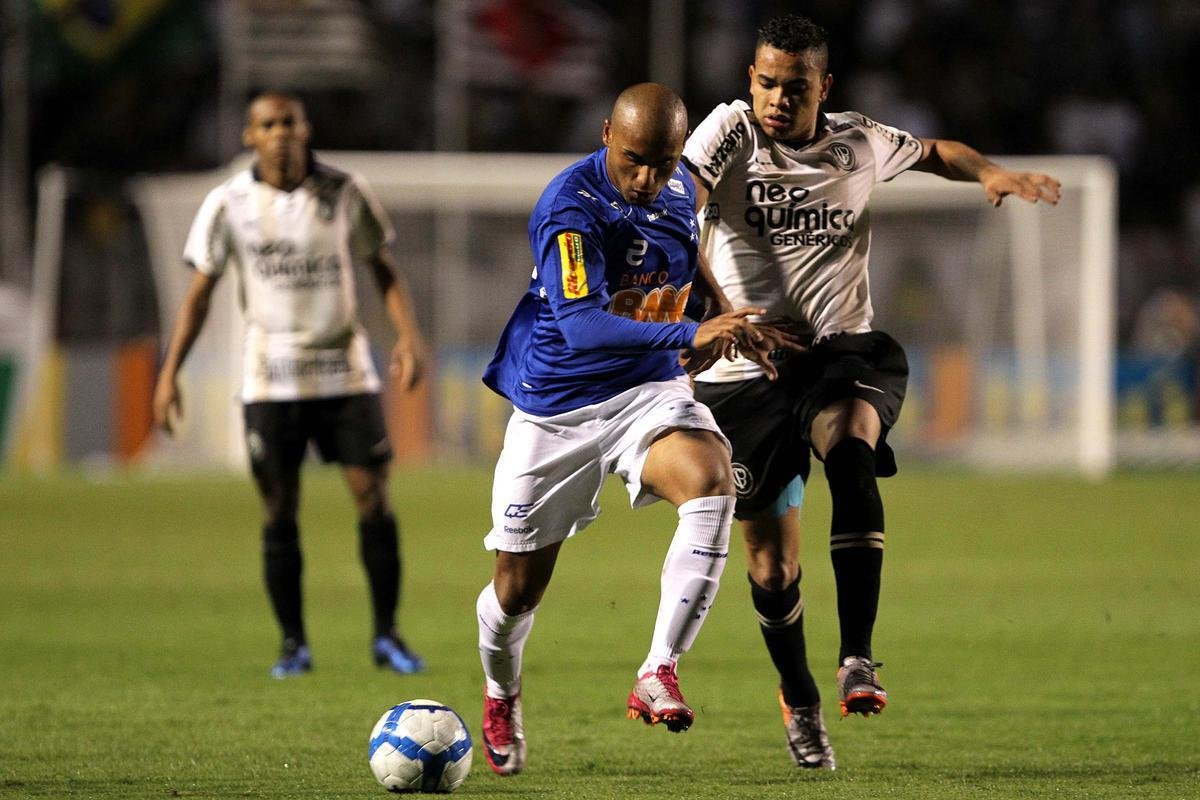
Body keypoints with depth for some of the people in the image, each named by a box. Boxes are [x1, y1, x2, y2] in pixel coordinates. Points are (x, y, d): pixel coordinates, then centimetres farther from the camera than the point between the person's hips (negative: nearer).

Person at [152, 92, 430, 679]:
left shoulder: (343, 193, 0)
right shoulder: (228, 204, -3)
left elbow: (383, 270, 8)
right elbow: (200, 291, 2)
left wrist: (408, 337, -7)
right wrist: (169, 373, -5)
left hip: (346, 372, 1)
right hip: (271, 381, -1)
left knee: (374, 499, -5)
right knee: (280, 512, -1)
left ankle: (387, 636, 7)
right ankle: (293, 645, 11)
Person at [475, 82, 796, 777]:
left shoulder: (678, 191, 1)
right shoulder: (571, 207, -22)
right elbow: (580, 325, -36)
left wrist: (733, 329, 19)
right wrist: (691, 334, -47)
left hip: (650, 390, 4)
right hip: (557, 408, -4)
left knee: (712, 484, -30)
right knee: (518, 589, 6)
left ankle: (658, 673, -28)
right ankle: (502, 696, 40)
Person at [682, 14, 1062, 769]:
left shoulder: (858, 143, 5)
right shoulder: (732, 130, -5)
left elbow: (935, 152, 25)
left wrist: (992, 173, 3)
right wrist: (718, 310, -34)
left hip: (844, 353, 1)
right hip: (744, 371, -1)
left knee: (849, 449, -34)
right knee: (773, 564, 1)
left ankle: (858, 660, -36)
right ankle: (799, 701, 29)